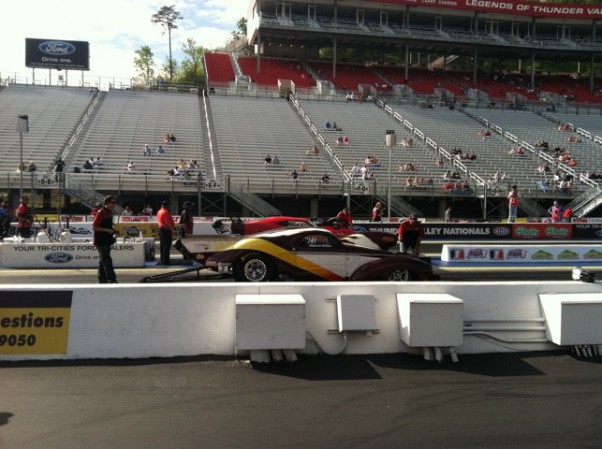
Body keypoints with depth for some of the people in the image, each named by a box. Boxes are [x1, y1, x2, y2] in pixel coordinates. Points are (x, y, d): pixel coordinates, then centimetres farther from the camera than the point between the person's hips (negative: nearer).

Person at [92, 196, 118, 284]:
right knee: (106, 260, -8)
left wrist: (112, 230, 9)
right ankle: (112, 280, -8)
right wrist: (107, 230, -21)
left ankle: (102, 280, 22)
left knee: (103, 261, 14)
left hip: (107, 241, 9)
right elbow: (94, 227, -18)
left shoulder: (110, 212, 11)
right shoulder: (101, 213, -15)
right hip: (101, 242, -9)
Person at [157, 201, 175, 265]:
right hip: (166, 230, -10)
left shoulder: (159, 211, 14)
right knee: (167, 246, -8)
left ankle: (162, 260, 21)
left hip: (161, 229, 10)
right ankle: (165, 261, -8)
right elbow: (168, 222, -23)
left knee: (162, 245, 14)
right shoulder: (165, 212, -17)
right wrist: (172, 229, -18)